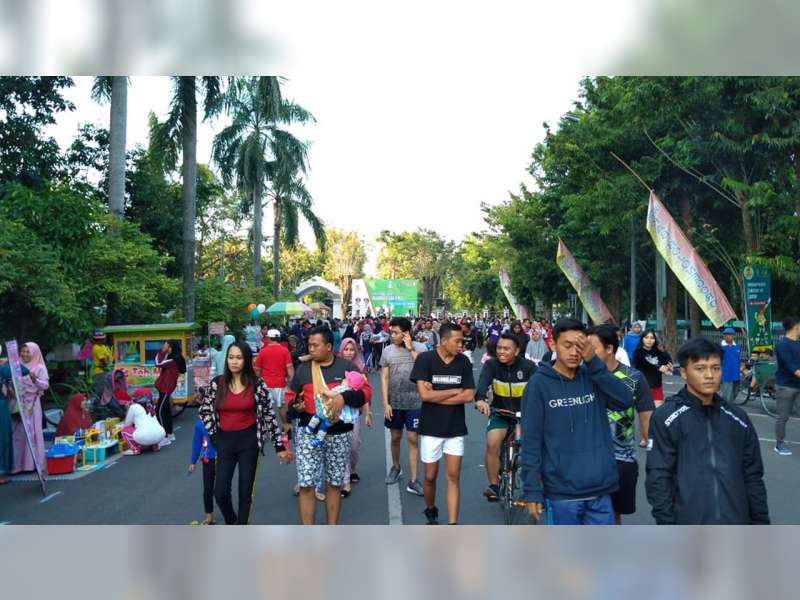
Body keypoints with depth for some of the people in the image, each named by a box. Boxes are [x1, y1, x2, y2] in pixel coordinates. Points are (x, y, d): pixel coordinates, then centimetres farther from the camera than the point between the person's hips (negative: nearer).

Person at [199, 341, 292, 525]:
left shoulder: (257, 384, -7)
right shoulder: (217, 383, -2)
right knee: (220, 492, 2)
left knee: (245, 491, 5)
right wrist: (214, 436, 4)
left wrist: (279, 446, -5)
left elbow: (269, 415, -5)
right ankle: (230, 521, 33)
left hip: (249, 441, -2)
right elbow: (204, 410, 9)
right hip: (225, 441, 2)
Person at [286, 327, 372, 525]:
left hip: (339, 434, 0)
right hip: (309, 433, 1)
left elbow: (366, 391, -6)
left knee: (334, 483, 12)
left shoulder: (347, 366, -1)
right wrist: (295, 405, -10)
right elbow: (290, 396, 12)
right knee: (306, 485, -3)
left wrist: (344, 397, -23)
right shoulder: (302, 369, 5)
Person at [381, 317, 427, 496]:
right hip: (394, 402, 2)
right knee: (395, 437, 15)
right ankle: (396, 467, 40)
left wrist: (410, 349, -18)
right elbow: (384, 378, 0)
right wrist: (385, 402, -4)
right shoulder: (388, 351, -1)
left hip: (414, 402, -2)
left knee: (413, 439, 1)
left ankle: (413, 481, 8)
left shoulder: (420, 348, -6)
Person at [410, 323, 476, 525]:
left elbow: (469, 395, -8)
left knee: (453, 477, 0)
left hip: (456, 429, 1)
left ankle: (453, 525, 6)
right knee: (430, 476, 12)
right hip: (431, 428, -1)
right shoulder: (425, 359, -10)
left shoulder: (463, 362, -2)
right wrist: (455, 391, -11)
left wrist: (436, 396, -14)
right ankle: (431, 513, 37)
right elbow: (424, 395, -18)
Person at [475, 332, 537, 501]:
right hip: (500, 413, 0)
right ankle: (494, 485, -3)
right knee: (492, 444, -21)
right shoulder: (491, 365, -12)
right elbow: (483, 382, -30)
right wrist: (480, 399, -51)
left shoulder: (528, 366, -13)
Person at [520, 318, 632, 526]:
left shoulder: (592, 377, 4)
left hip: (600, 490, 4)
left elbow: (625, 401, -12)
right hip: (561, 492, -3)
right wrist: (532, 490, -10)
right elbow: (531, 441, -8)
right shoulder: (540, 384, -8)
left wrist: (593, 362, -16)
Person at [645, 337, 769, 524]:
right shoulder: (666, 418, -6)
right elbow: (658, 477, -7)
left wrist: (761, 521, 10)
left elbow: (753, 476, 13)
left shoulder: (738, 419, 9)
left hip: (735, 523, 4)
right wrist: (666, 525, -11)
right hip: (688, 523, -4)